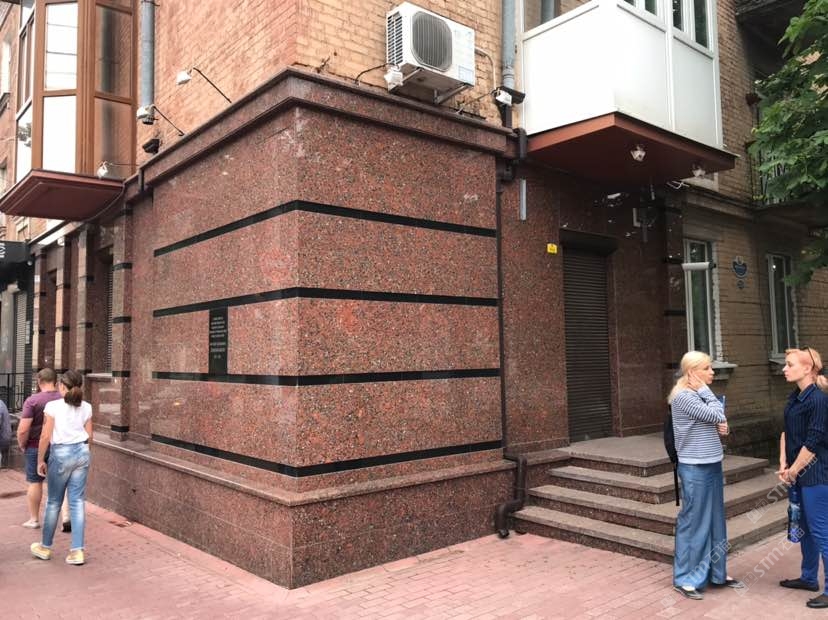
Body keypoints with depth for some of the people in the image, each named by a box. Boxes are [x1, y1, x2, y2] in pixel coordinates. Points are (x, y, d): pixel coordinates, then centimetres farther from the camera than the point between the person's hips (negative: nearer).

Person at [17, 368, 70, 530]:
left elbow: (23, 429, -18)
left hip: (36, 448, -2)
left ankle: (34, 519, 23)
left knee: (35, 483, 12)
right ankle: (66, 515, 0)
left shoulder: (32, 400, -14)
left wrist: (22, 445, -2)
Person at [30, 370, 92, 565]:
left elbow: (46, 436, -9)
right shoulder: (86, 407, 3)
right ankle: (77, 551, 4)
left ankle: (45, 547, 26)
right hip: (82, 453, 3)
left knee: (53, 502, 11)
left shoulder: (53, 406, -9)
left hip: (61, 454, -3)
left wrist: (40, 460, 1)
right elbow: (89, 435, 8)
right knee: (78, 501, 5)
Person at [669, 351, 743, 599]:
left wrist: (720, 425, -8)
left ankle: (716, 573, 29)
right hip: (695, 468, -9)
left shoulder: (700, 394, 10)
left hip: (712, 465, 9)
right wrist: (705, 390, -11)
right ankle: (684, 578, 11)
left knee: (715, 520, 16)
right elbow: (715, 415, -20)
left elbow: (719, 419, 13)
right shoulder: (683, 397, -17)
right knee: (693, 522, -1)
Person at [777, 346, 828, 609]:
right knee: (805, 527, 19)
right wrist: (783, 465, 2)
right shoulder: (795, 397, 8)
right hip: (800, 473, 9)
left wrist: (793, 471, -10)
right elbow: (786, 431, 12)